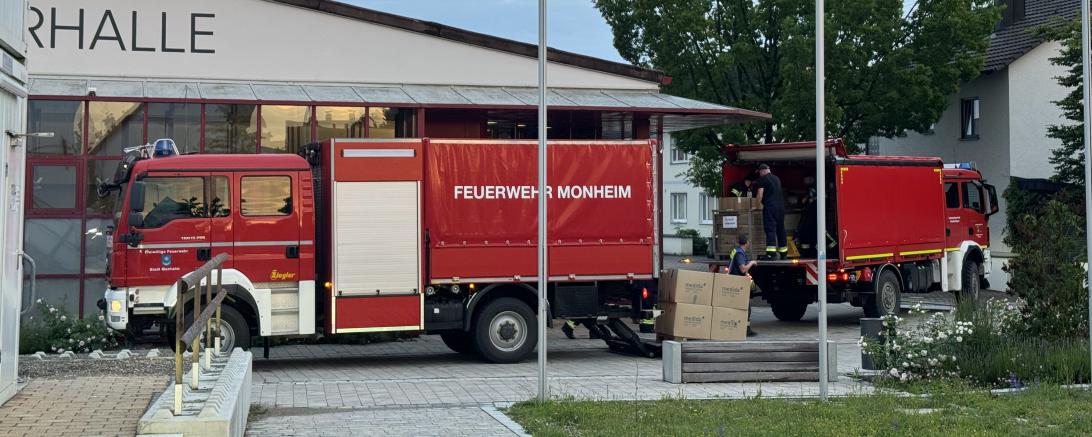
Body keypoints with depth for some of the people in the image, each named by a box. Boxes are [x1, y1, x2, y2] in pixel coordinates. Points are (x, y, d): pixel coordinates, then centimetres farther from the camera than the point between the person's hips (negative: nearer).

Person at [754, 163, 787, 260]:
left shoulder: (763, 179, -2)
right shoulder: (777, 178, 18)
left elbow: (760, 194, -8)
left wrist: (759, 204, 7)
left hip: (769, 206, -7)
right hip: (781, 206, 7)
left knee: (770, 229, -11)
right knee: (780, 229, 14)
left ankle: (771, 253, -22)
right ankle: (783, 253, 21)